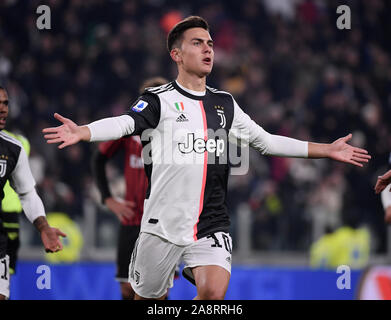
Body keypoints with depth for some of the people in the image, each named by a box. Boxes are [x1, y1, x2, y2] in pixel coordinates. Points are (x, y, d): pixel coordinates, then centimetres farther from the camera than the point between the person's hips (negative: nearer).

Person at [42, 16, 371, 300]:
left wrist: (327, 149, 21)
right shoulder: (159, 100, -2)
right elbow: (124, 123, -20)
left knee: (214, 291, -21)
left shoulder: (225, 104, 14)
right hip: (163, 224, -3)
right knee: (147, 297, 6)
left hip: (211, 227, 3)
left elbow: (265, 140, 22)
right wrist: (81, 132, -41)